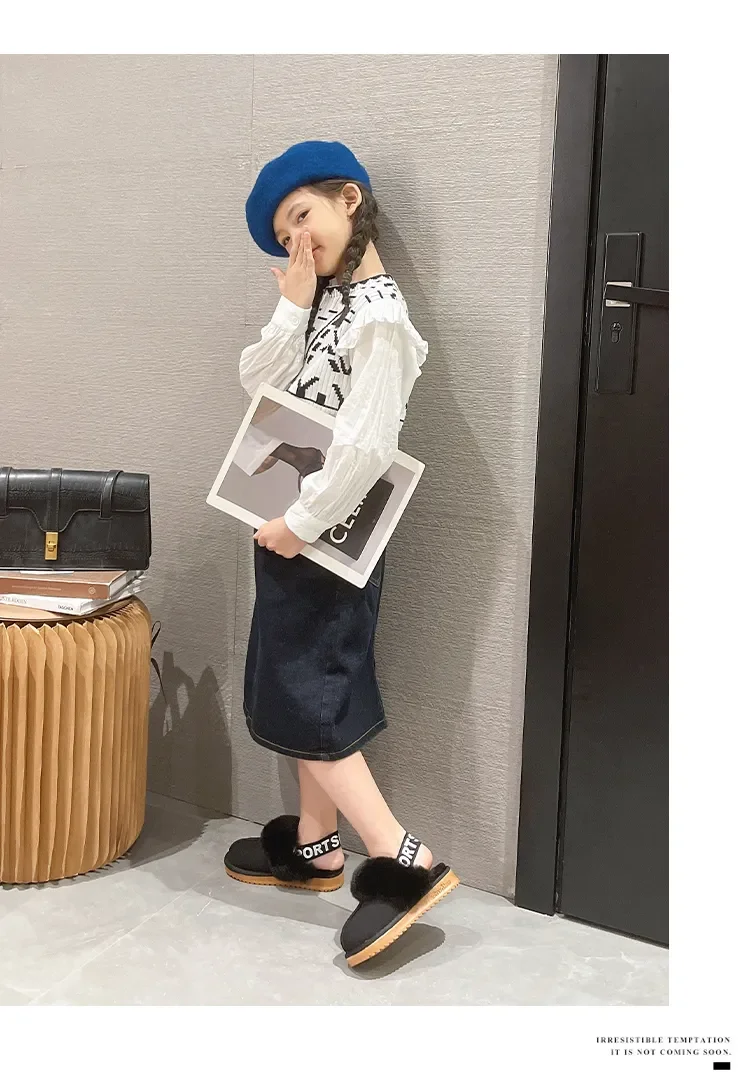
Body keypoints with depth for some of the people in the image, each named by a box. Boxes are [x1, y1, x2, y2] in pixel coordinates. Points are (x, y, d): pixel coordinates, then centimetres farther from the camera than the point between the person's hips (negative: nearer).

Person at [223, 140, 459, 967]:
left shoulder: (379, 313, -18)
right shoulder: (325, 301, 10)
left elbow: (366, 446, -25)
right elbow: (259, 381, 2)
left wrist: (301, 523, -19)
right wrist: (294, 303, -7)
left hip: (330, 531, -9)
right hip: (294, 522, 9)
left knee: (303, 699, -5)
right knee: (301, 689, 15)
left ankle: (405, 862, 2)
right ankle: (315, 846, 29)